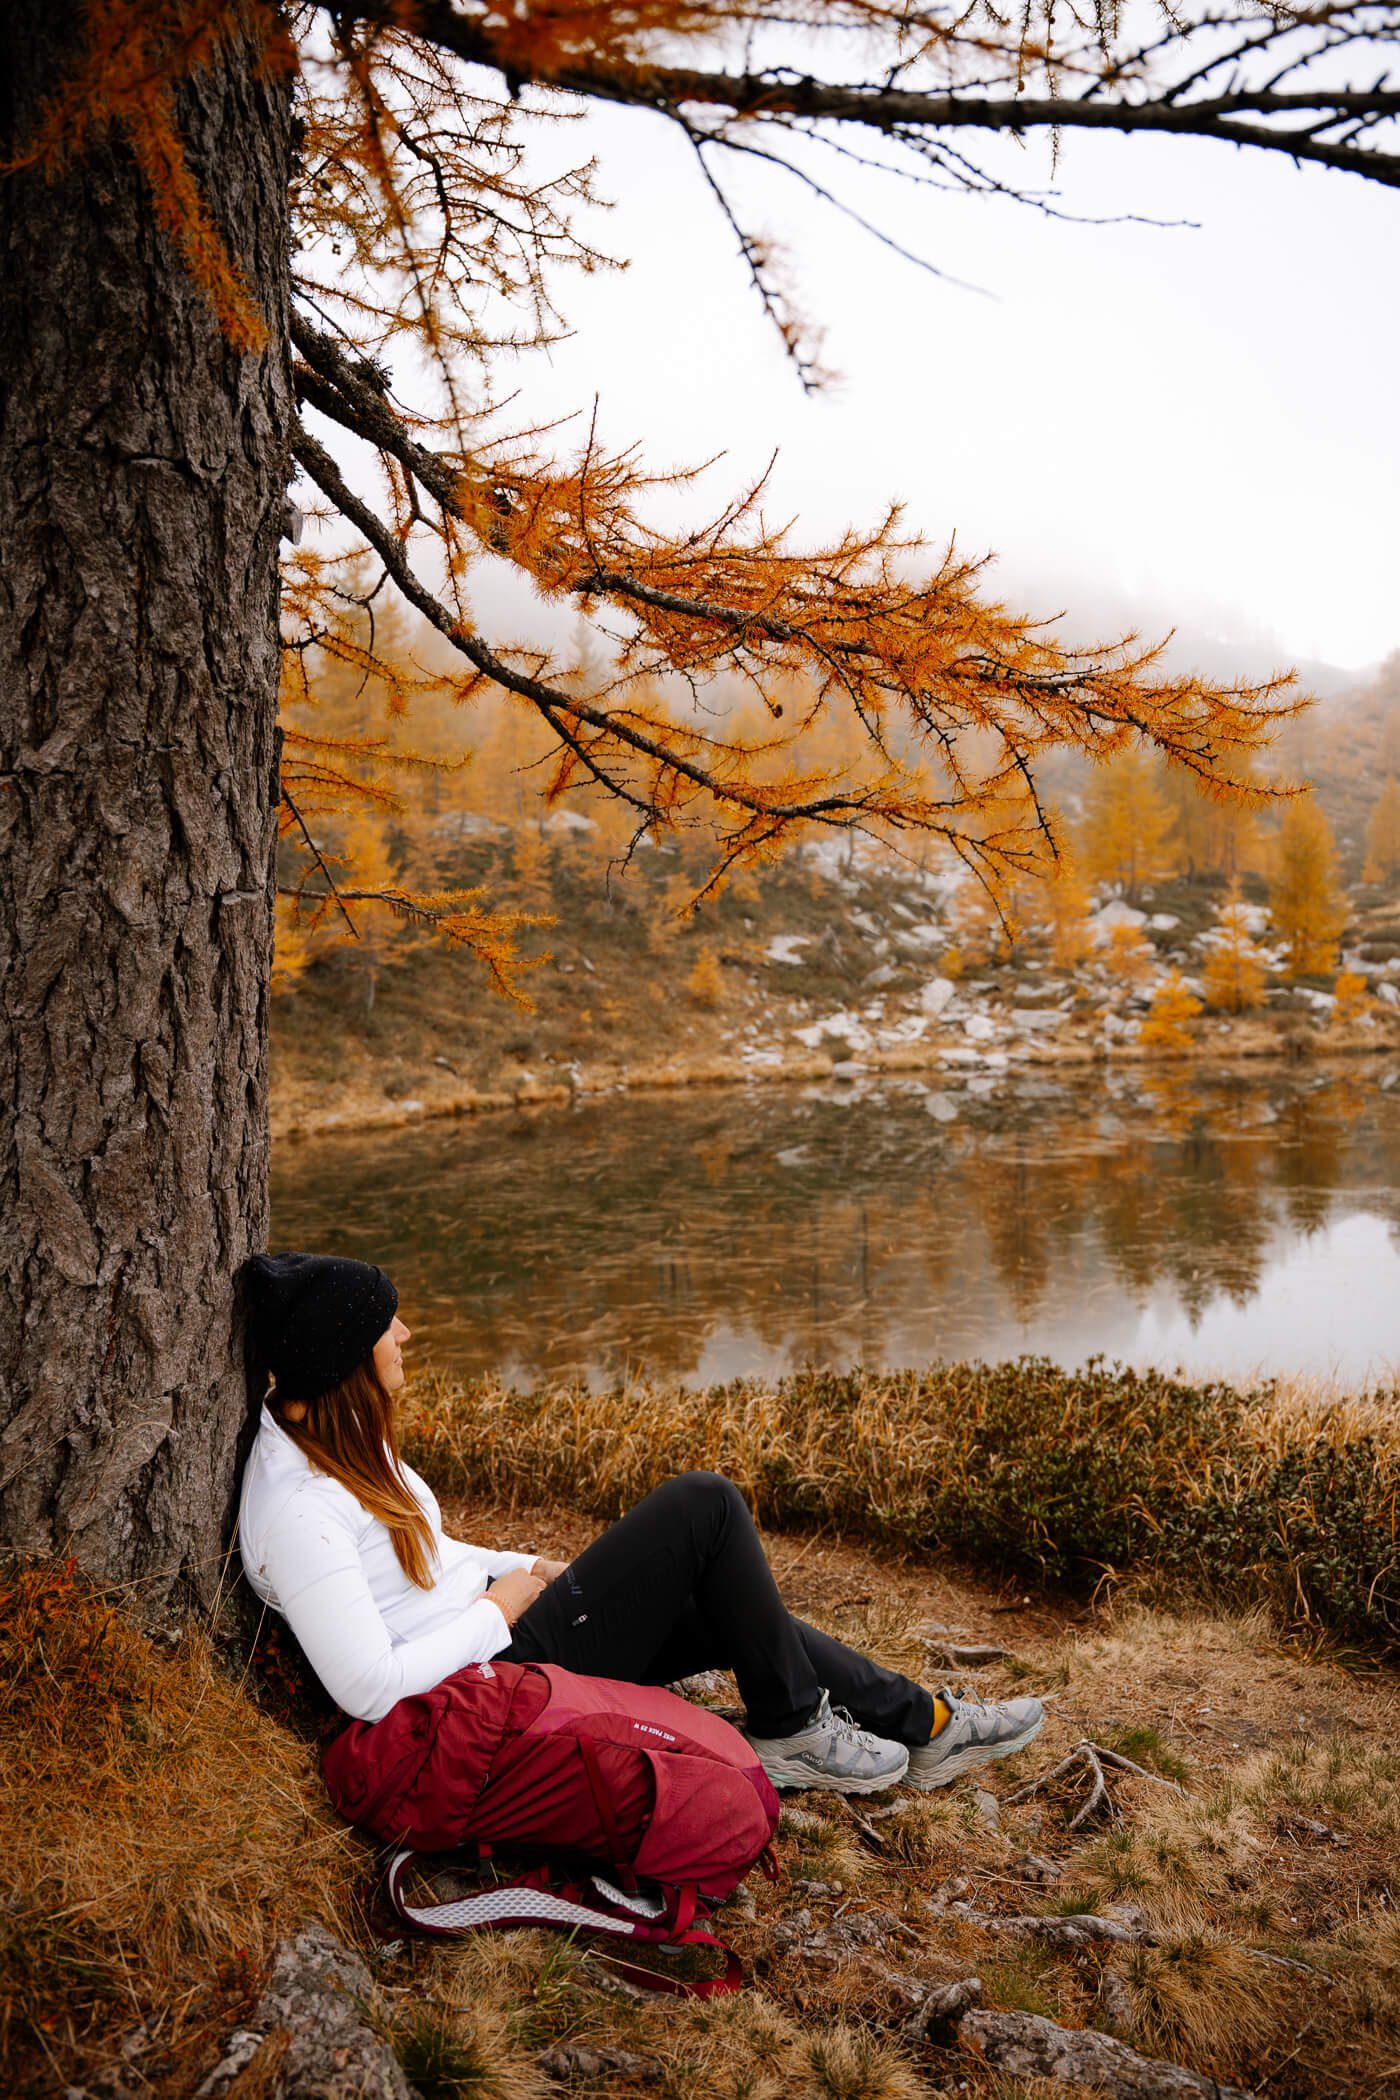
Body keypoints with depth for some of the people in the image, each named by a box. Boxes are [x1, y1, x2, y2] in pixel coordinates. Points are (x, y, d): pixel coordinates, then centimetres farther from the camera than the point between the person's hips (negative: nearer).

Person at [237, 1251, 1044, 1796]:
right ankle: (791, 1730, 6)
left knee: (739, 1612, 9)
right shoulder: (296, 1506, -26)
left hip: (496, 1634, 10)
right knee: (707, 1504, -11)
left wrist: (526, 1569, 8)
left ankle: (924, 1721, 23)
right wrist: (500, 1607, -15)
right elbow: (371, 1688, -28)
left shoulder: (332, 1436, 6)